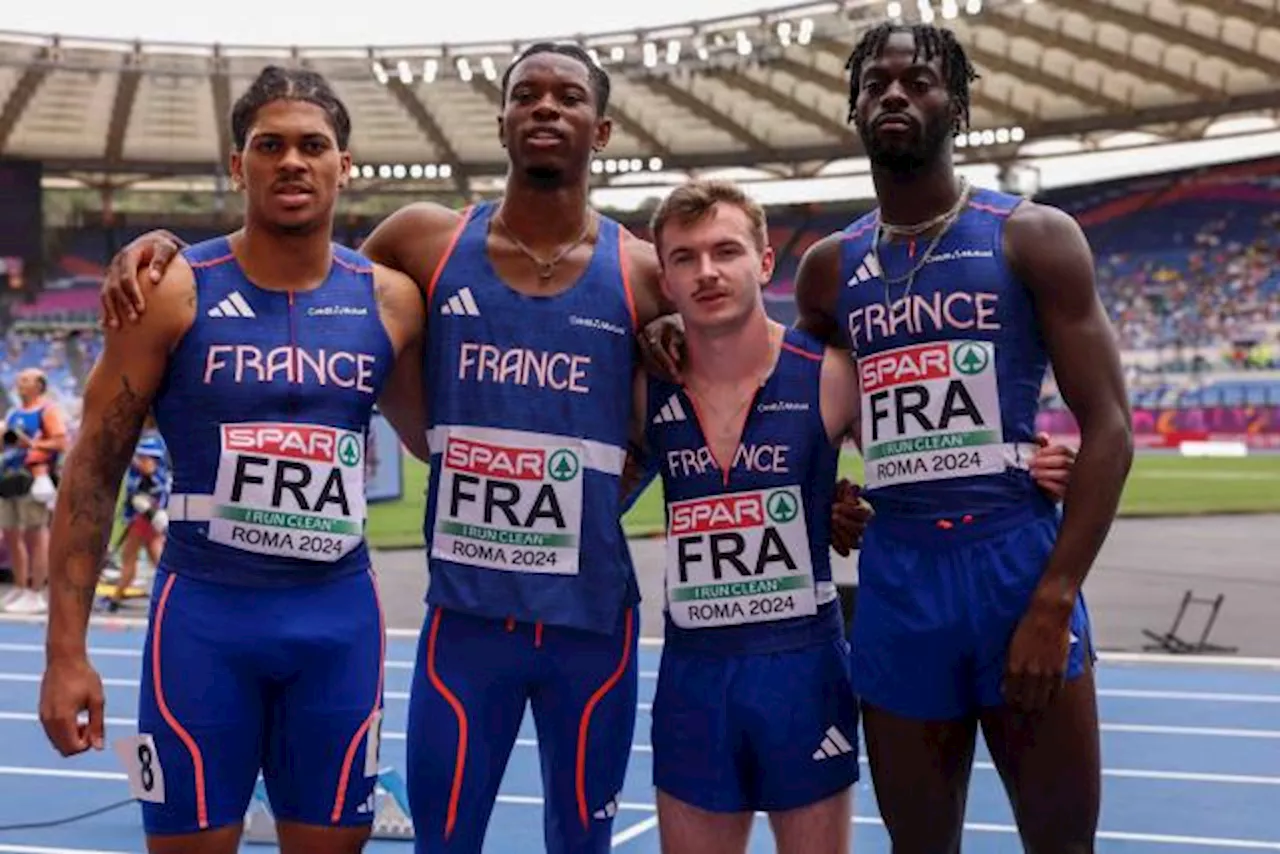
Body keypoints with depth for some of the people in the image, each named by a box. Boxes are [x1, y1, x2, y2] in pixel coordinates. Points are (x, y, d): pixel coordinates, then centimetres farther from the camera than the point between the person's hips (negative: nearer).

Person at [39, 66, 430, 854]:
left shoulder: (390, 301, 3)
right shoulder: (174, 293, -5)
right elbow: (94, 470, -4)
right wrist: (67, 650, -9)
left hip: (340, 616, 3)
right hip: (206, 611, -2)